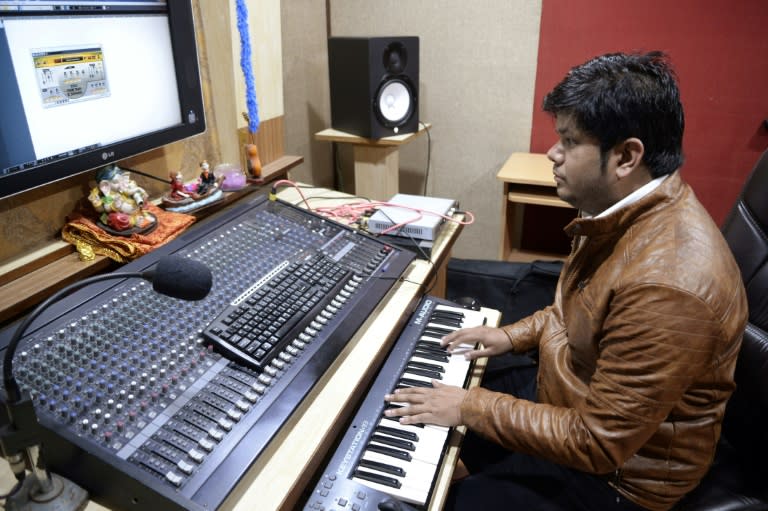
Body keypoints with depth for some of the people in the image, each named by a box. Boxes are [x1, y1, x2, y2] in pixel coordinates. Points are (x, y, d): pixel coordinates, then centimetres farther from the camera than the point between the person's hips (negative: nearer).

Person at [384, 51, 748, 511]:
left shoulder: (667, 283, -36)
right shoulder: (629, 213, -5)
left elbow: (598, 444, -29)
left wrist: (472, 407, -23)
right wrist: (513, 336, 4)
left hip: (613, 474, -8)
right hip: (570, 397, 8)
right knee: (427, 419, 14)